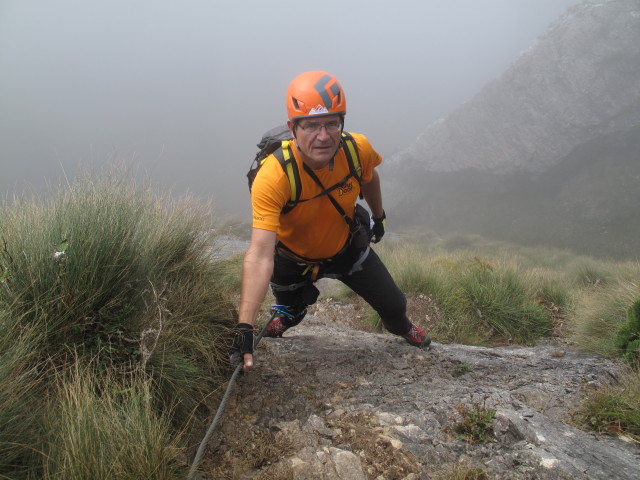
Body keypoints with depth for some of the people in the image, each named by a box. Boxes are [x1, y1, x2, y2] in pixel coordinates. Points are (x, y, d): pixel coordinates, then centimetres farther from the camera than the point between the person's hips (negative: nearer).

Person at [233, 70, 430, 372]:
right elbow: (260, 256, -47)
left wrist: (378, 217, 16)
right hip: (294, 258, -3)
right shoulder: (272, 177, -41)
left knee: (393, 305, 11)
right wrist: (244, 327, -52)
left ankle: (401, 327, 50)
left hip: (346, 247, 3)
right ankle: (290, 316, 56)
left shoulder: (358, 149, -28)